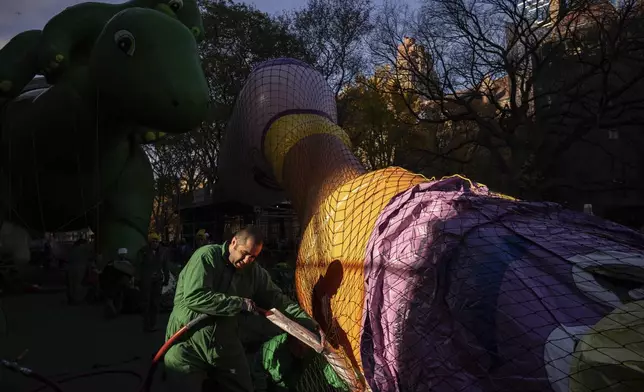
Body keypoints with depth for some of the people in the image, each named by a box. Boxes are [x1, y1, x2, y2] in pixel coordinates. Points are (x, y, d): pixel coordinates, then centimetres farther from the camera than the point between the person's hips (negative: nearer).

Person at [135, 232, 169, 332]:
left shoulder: (162, 251, 4)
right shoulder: (143, 251, -5)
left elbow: (165, 266, 10)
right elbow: (138, 266, -3)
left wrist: (166, 278, 9)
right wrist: (138, 279, -6)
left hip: (157, 280, 3)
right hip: (145, 280, -3)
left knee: (156, 302, 7)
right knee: (146, 302, -3)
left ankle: (153, 324, 16)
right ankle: (146, 325, 2)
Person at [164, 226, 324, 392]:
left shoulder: (255, 272, 1)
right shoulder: (206, 257, -15)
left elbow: (278, 299, 3)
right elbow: (194, 297, -27)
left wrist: (309, 323, -8)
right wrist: (240, 304, -21)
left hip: (226, 346, 5)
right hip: (187, 346, -5)